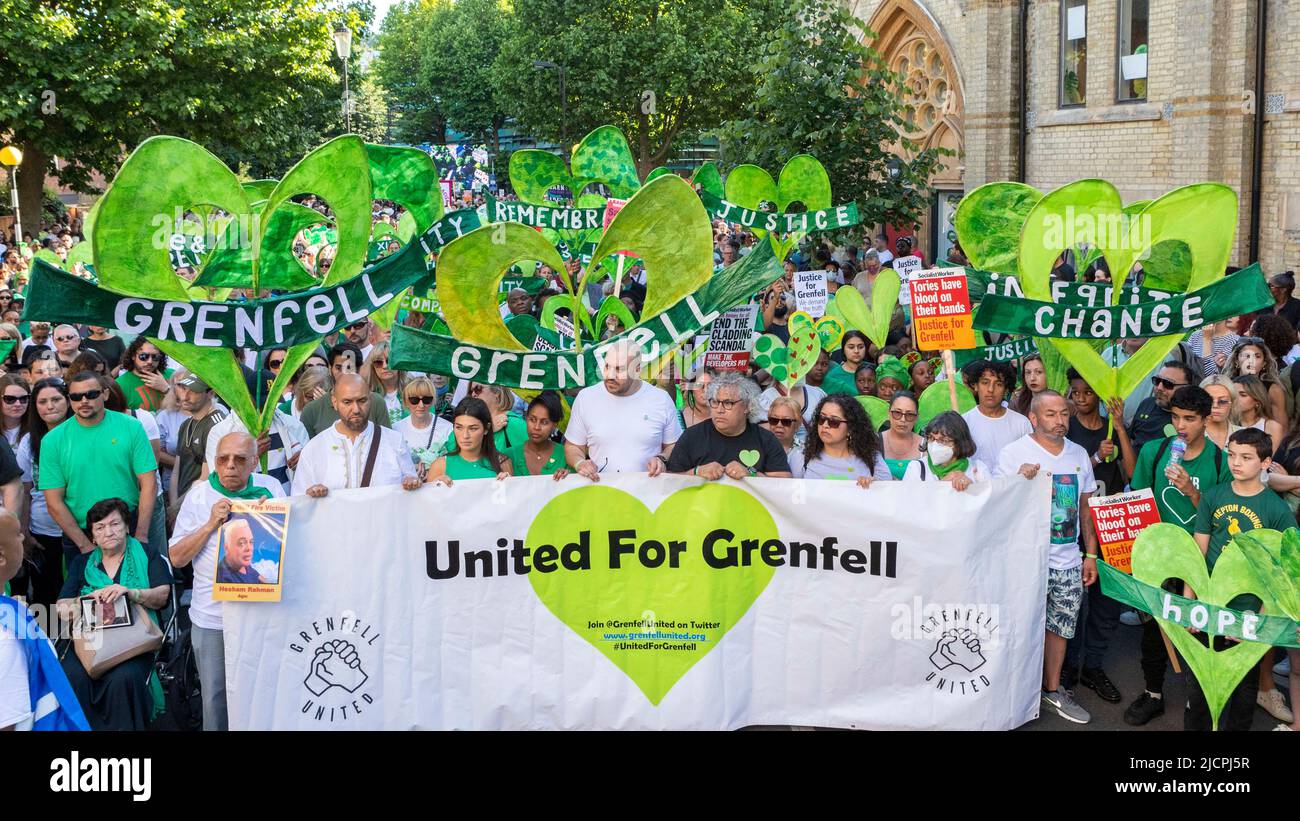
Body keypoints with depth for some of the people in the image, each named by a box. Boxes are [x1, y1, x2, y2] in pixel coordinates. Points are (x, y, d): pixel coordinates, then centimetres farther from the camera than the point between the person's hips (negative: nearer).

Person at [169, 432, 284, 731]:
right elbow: (176, 558, -2)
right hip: (212, 618, 0)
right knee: (215, 696, 8)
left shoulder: (270, 488, 2)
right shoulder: (199, 494, 0)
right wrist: (210, 524, -14)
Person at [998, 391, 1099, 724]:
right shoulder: (1013, 454, -7)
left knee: (1060, 627, 12)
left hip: (1068, 561, 5)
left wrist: (1091, 554, 13)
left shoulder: (1079, 455, 9)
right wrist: (1020, 482, -27)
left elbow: (1085, 507, 15)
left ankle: (1053, 689, 27)